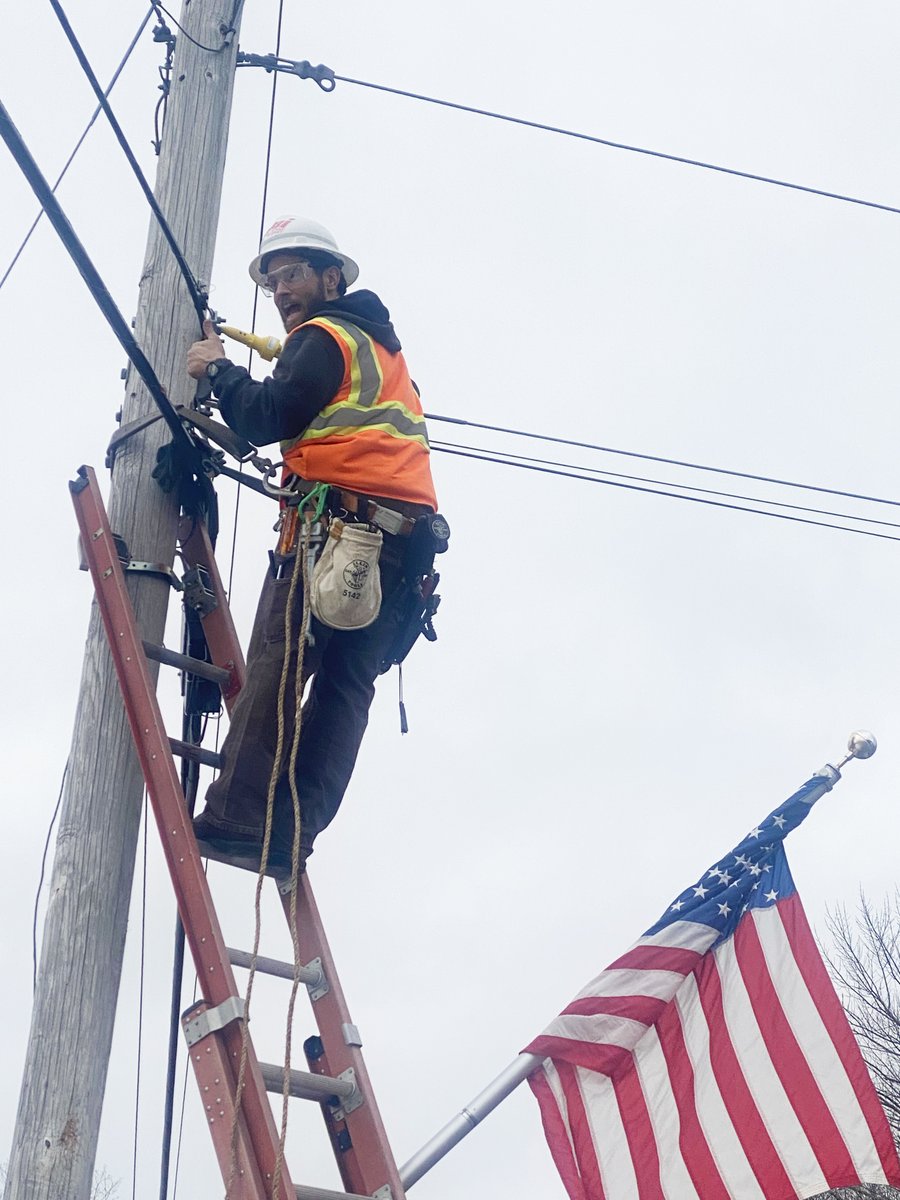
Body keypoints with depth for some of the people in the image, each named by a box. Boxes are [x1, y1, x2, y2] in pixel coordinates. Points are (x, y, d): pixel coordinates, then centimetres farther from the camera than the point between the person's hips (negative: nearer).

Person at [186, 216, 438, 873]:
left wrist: (218, 368, 8)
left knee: (276, 665, -11)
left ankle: (237, 818, -18)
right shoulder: (381, 346, 32)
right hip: (404, 536, 8)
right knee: (347, 682, 0)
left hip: (340, 521, -8)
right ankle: (291, 830, -5)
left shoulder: (323, 337, 5)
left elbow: (267, 417, -6)